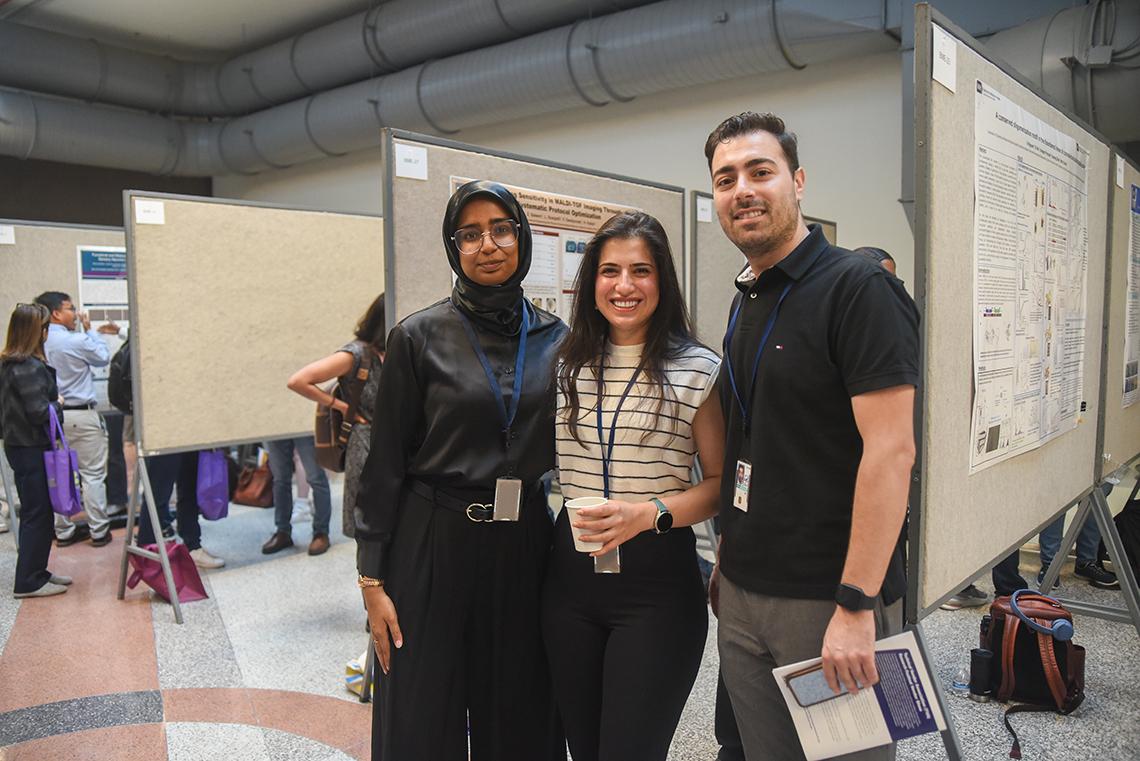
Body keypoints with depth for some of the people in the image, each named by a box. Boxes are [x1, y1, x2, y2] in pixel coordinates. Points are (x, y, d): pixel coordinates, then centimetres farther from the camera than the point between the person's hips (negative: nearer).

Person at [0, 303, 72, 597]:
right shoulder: (29, 367, -20)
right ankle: (28, 582, 6)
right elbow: (38, 412, -21)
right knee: (37, 512, -2)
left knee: (37, 511, 16)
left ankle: (36, 571, 26)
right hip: (30, 448, -9)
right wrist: (58, 405, -4)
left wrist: (53, 404, 9)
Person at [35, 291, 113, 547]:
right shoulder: (77, 341, -15)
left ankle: (63, 531, 18)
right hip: (81, 415, -6)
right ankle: (99, 531, 6)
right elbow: (104, 357, 3)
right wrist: (89, 329, 9)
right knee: (93, 474, 2)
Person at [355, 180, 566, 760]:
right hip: (432, 543, -2)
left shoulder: (555, 338, 3)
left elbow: (567, 450, 10)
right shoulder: (419, 337, -6)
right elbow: (384, 465, -4)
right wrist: (372, 579, -5)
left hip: (523, 544, 3)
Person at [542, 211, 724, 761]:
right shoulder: (566, 366, 7)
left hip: (657, 577, -4)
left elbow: (720, 481, -3)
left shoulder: (697, 369, -6)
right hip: (571, 572, 5)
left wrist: (649, 513, -18)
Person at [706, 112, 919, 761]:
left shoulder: (858, 288, -13)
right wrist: (731, 557, 15)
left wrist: (856, 606, -22)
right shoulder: (747, 303, 11)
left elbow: (890, 450, -20)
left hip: (828, 601, -7)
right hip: (744, 594, 7)